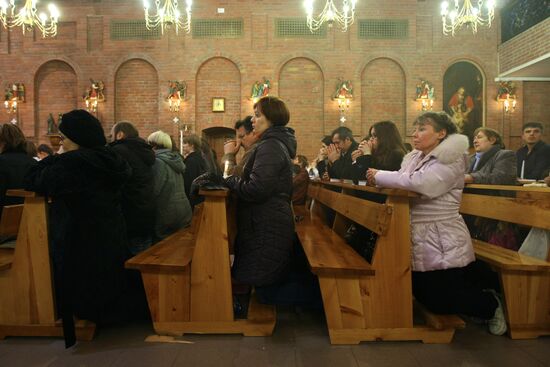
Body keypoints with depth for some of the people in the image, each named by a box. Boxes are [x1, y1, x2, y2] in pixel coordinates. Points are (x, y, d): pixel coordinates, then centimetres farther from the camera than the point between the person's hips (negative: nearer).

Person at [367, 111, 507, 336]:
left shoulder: (451, 160, -15)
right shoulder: (414, 158, 12)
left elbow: (422, 182, -29)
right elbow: (402, 182, 5)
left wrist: (380, 176, -22)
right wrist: (379, 179, -14)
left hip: (442, 244, -8)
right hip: (418, 241, 8)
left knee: (441, 301, 1)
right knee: (425, 296, 16)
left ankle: (491, 305, 30)